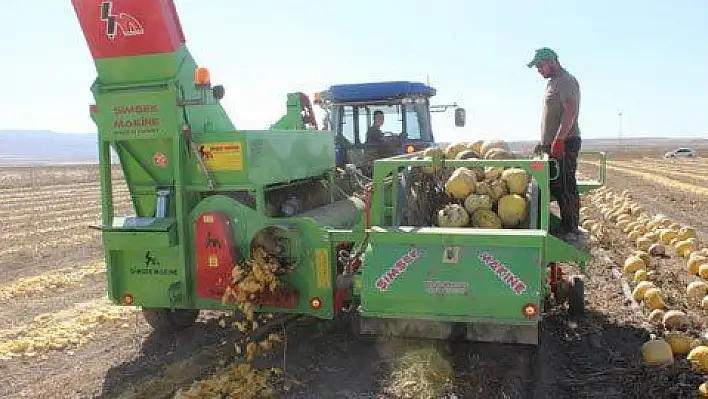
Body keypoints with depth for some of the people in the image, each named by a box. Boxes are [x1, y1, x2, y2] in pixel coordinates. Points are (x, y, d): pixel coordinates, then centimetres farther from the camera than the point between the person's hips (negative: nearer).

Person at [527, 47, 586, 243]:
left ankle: (571, 229, -3)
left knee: (565, 187, -8)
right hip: (554, 144, 10)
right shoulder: (552, 82, 22)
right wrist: (544, 142, 23)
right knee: (556, 186, 11)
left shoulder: (566, 81, -10)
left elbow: (571, 111, -22)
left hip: (564, 143, -10)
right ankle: (567, 227, 18)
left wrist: (558, 140, -27)